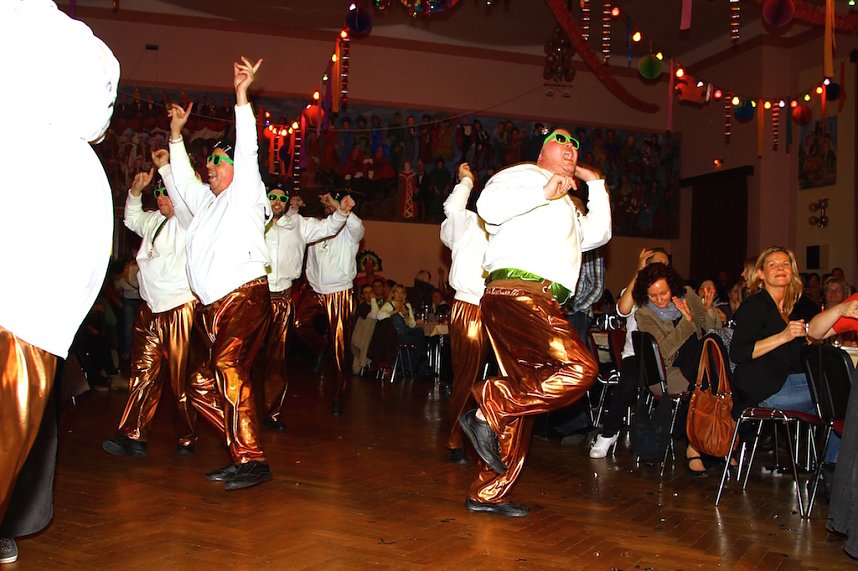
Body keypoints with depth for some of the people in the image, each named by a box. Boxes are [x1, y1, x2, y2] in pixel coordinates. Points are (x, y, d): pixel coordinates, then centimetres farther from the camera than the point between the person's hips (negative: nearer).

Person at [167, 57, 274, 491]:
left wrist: (241, 95, -7)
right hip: (214, 308, 9)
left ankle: (251, 459, -29)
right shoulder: (206, 203, 27)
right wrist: (177, 135, 40)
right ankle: (240, 454, 12)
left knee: (228, 367, -27)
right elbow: (183, 180, 40)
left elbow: (247, 150, -5)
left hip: (245, 295, -9)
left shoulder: (244, 194, 6)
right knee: (202, 385, 6)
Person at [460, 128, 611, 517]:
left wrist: (595, 183, 37)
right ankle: (488, 408, -17)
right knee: (580, 370, -25)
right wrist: (545, 193, -11)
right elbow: (489, 205, -11)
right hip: (515, 292, -10)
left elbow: (598, 234, 37)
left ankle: (488, 494, 13)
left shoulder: (566, 208, 36)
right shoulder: (525, 175, 7)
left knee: (526, 394, 7)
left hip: (542, 304, 10)